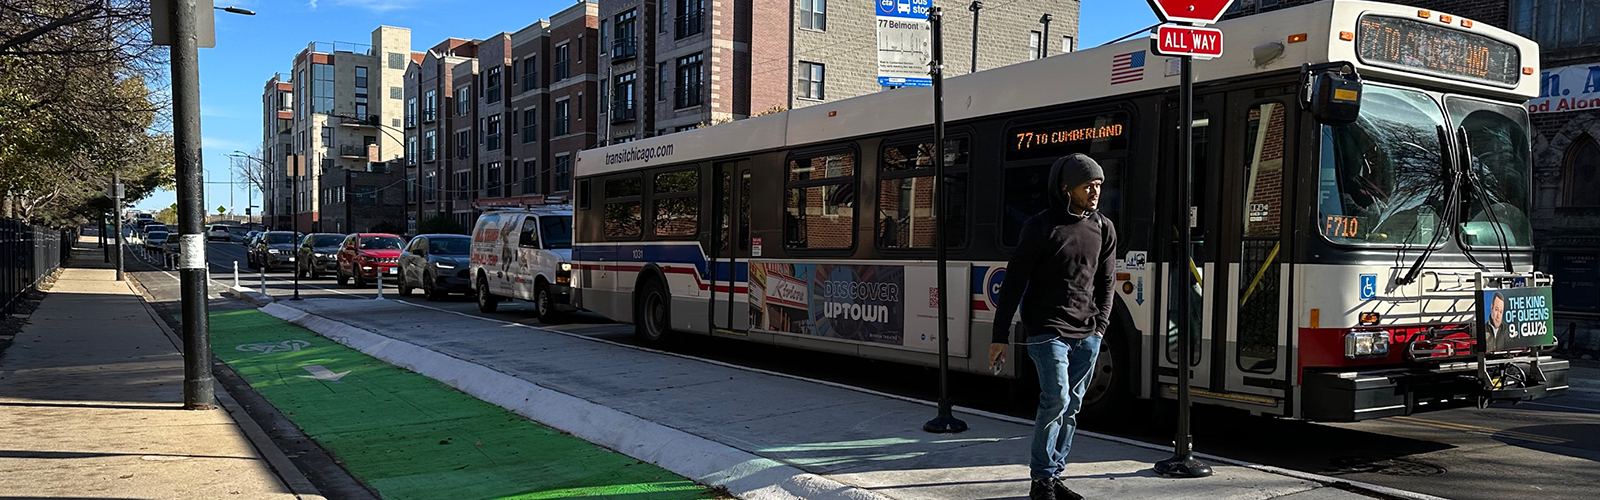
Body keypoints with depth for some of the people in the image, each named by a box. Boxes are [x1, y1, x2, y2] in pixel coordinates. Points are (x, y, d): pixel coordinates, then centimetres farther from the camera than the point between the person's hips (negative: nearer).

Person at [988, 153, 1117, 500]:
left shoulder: (1103, 229, 9)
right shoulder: (1041, 227, -6)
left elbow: (1105, 283, 17)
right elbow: (1014, 282, -5)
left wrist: (1100, 326, 6)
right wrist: (1001, 336, -7)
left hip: (1087, 335, 5)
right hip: (1048, 331, -5)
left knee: (1071, 407, 6)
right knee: (1056, 398, -14)